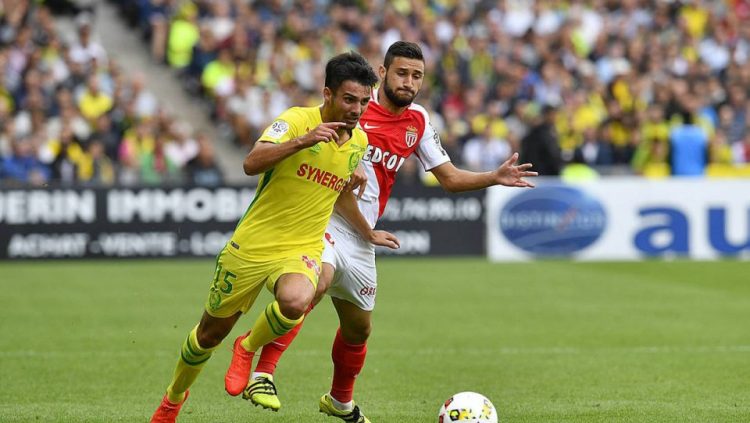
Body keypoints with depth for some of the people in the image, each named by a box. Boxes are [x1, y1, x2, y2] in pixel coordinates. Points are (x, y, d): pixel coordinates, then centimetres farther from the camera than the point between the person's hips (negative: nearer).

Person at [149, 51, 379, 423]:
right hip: (252, 246, -3)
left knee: (296, 301, -34)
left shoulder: (359, 141, 4)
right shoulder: (297, 120, -15)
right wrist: (302, 140, -41)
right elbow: (252, 163, -32)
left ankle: (248, 350, -2)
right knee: (211, 333, 13)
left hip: (301, 251, 3)